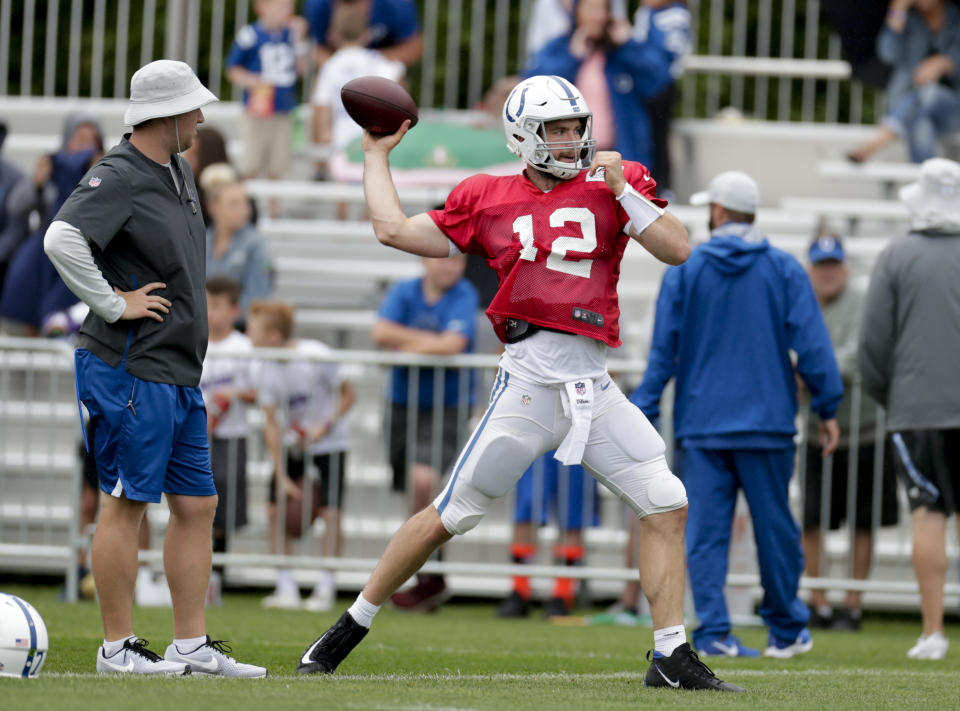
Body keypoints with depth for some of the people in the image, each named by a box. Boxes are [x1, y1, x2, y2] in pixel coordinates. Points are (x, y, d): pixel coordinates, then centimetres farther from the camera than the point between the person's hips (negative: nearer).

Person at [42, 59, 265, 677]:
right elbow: (62, 239, -29)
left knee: (197, 505, 9)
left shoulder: (178, 172, 14)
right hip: (130, 369, -9)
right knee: (126, 504, -4)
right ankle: (118, 646, 1)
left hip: (179, 372, 9)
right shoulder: (117, 177, -15)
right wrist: (114, 304, -22)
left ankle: (192, 645, 13)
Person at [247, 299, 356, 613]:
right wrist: (282, 477, -12)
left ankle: (326, 588, -1)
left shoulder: (317, 356, -23)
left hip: (330, 442, -4)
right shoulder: (268, 369, -11)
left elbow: (349, 394, -9)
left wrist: (325, 427, -22)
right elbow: (271, 424, -9)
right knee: (275, 509, -5)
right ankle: (286, 587, 3)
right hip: (292, 444, 4)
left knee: (330, 511, -11)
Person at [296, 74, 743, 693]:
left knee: (668, 504, -6)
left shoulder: (611, 186, 10)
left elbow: (679, 251, 1)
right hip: (530, 383, -2)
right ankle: (353, 625, 13)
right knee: (451, 514, -1)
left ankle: (672, 657, 0)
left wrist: (623, 191, -8)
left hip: (594, 387, 2)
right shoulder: (489, 200, 8)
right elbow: (394, 230, 11)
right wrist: (377, 154, 22)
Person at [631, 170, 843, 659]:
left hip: (700, 423, 0)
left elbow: (662, 353, 2)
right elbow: (812, 345, -4)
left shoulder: (684, 272, 3)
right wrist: (827, 408, 2)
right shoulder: (784, 270, 1)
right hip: (767, 425, 0)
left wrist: (642, 418, 5)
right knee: (775, 526, 9)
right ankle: (786, 631, 18)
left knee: (705, 532, 0)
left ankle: (713, 632, -9)